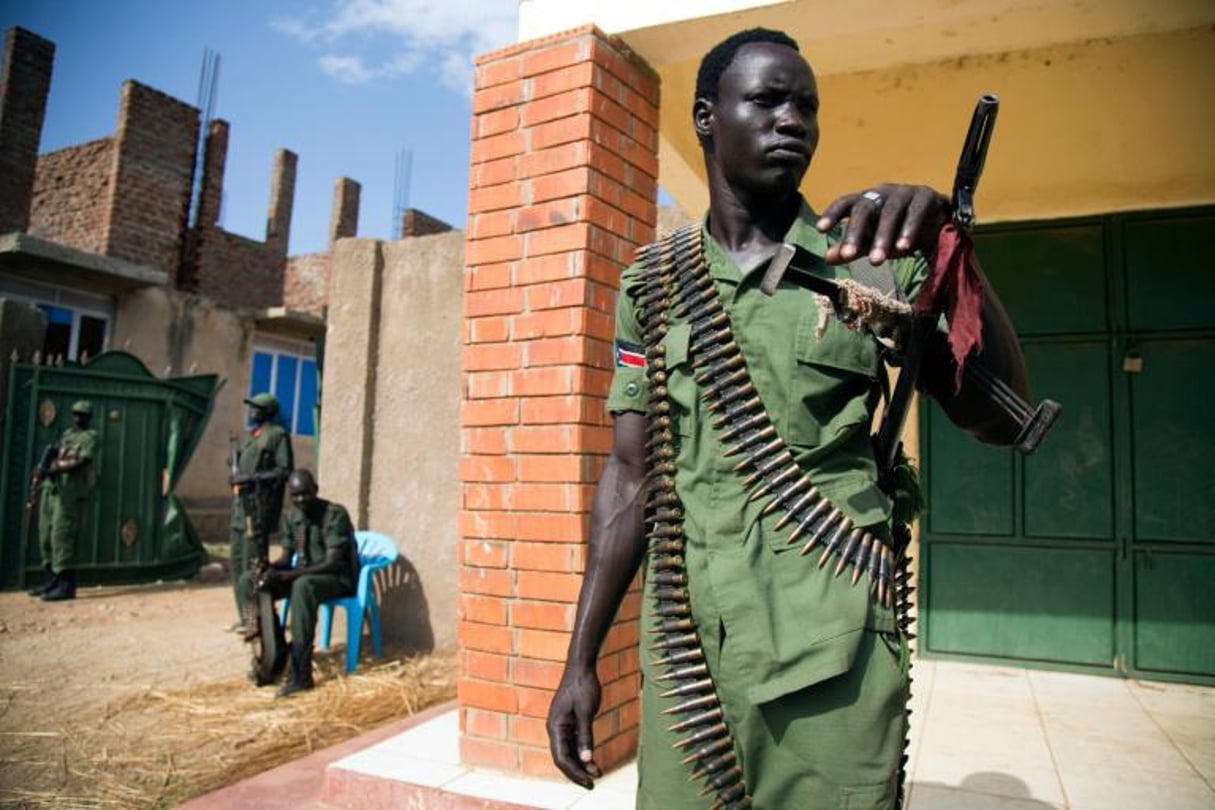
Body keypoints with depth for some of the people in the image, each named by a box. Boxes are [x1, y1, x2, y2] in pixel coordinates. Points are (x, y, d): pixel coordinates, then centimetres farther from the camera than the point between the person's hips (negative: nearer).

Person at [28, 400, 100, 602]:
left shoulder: (90, 437, 0)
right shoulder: (66, 434, 22)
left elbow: (81, 463, -13)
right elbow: (56, 457, 21)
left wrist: (52, 471, -22)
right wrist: (43, 469, -1)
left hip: (71, 492, -8)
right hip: (51, 488, 8)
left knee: (62, 536, -13)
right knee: (46, 536, 8)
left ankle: (66, 584, -13)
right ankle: (54, 580, 17)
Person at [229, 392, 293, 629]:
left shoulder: (277, 435, -5)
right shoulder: (252, 437, 21)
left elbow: (285, 471, -13)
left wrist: (251, 478, -18)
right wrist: (236, 478, 9)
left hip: (259, 506, -9)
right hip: (242, 505, 9)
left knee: (252, 563, -10)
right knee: (237, 563, 10)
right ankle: (244, 616, 19)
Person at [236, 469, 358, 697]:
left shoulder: (335, 514, -18)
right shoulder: (290, 516, 4)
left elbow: (332, 564, -24)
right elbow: (287, 558, 9)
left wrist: (284, 576, -31)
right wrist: (269, 567, -16)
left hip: (338, 578, -7)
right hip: (302, 575, 7)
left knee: (302, 586, -40)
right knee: (247, 580, -10)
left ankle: (300, 674, -36)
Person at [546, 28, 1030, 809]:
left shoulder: (872, 261, 1)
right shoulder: (651, 284, 4)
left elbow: (1000, 419, -7)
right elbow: (632, 478, 5)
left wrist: (947, 252, -23)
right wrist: (581, 660, 4)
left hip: (836, 655, -1)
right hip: (688, 654, 2)